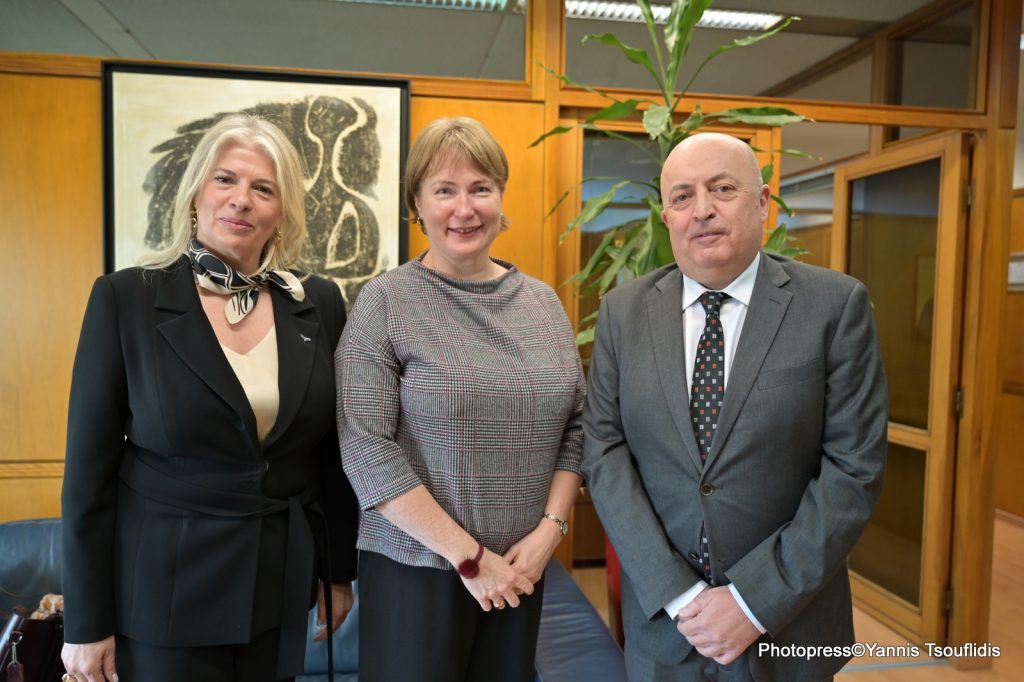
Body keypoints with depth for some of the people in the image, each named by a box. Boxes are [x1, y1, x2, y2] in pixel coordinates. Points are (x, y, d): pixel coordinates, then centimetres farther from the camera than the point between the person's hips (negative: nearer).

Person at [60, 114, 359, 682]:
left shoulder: (319, 303, -2)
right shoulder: (124, 299, -9)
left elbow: (334, 451, 3)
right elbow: (89, 467, -6)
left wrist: (341, 570, 7)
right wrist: (86, 622, -4)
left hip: (282, 586, 3)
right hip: (165, 589, -2)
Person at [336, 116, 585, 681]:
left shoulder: (542, 301, 3)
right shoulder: (384, 302, -10)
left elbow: (575, 426, 5)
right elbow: (366, 450, -15)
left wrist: (549, 530, -6)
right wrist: (467, 555, -14)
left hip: (521, 569, 4)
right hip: (414, 567, -4)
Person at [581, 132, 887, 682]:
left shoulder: (836, 305, -9)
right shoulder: (622, 311, -3)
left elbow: (855, 468, -11)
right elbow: (603, 452, -6)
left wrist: (755, 602, -14)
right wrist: (678, 595, -12)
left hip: (787, 621, -1)